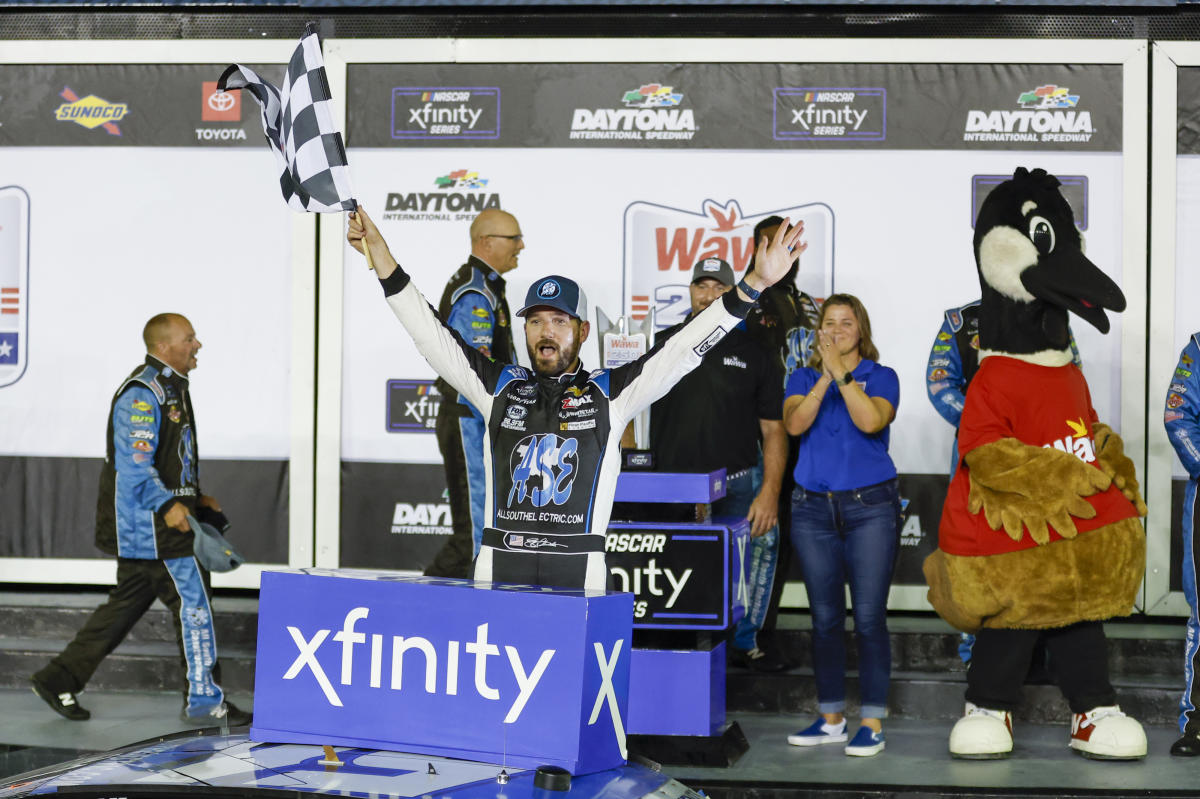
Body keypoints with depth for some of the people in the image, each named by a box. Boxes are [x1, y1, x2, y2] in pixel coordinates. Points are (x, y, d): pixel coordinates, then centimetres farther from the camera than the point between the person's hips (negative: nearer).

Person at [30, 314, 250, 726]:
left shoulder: (169, 388, 17)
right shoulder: (141, 394, -17)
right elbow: (134, 465, -24)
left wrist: (193, 498, 20)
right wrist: (168, 505, -28)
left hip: (154, 522, 10)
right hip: (150, 524, -10)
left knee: (126, 605, 14)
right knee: (192, 600, -5)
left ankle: (59, 679, 20)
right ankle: (204, 701, 3)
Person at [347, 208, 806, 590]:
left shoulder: (610, 393, 8)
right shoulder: (499, 386, 13)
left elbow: (683, 350, 3)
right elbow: (431, 335, 12)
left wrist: (755, 284, -4)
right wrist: (379, 254, 7)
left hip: (578, 573, -1)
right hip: (500, 566, 2)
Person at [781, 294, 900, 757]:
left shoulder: (880, 376, 4)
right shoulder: (803, 379, 11)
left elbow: (871, 420, -16)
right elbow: (795, 424, -8)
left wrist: (841, 372, -16)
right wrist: (824, 377, -17)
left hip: (870, 506, -3)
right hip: (813, 509, 3)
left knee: (869, 616, -7)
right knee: (825, 617, 8)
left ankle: (872, 723, 0)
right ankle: (831, 718, 17)